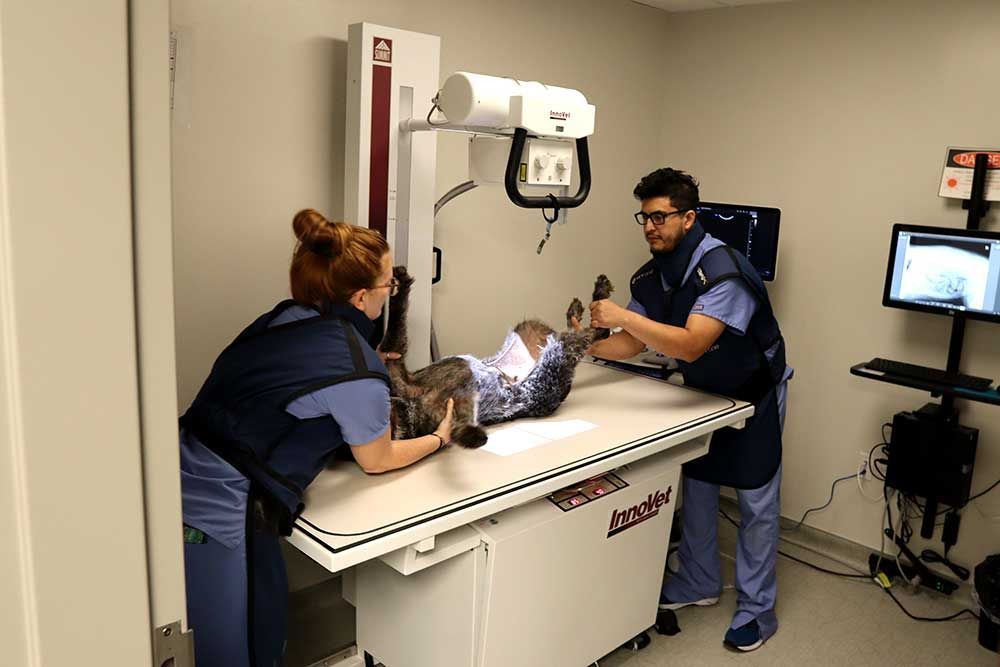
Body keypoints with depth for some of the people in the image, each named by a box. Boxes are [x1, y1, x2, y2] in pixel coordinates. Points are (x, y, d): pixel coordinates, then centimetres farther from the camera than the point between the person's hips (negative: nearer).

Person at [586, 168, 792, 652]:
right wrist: (586, 346, -21)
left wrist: (623, 316, -46)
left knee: (756, 500, 2)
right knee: (696, 486, 14)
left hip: (754, 394, -7)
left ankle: (756, 610, 17)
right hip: (704, 391, 7)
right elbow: (633, 344, -5)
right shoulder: (650, 276, -8)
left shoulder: (722, 269, -32)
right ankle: (699, 583, 32)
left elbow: (691, 345, -41)